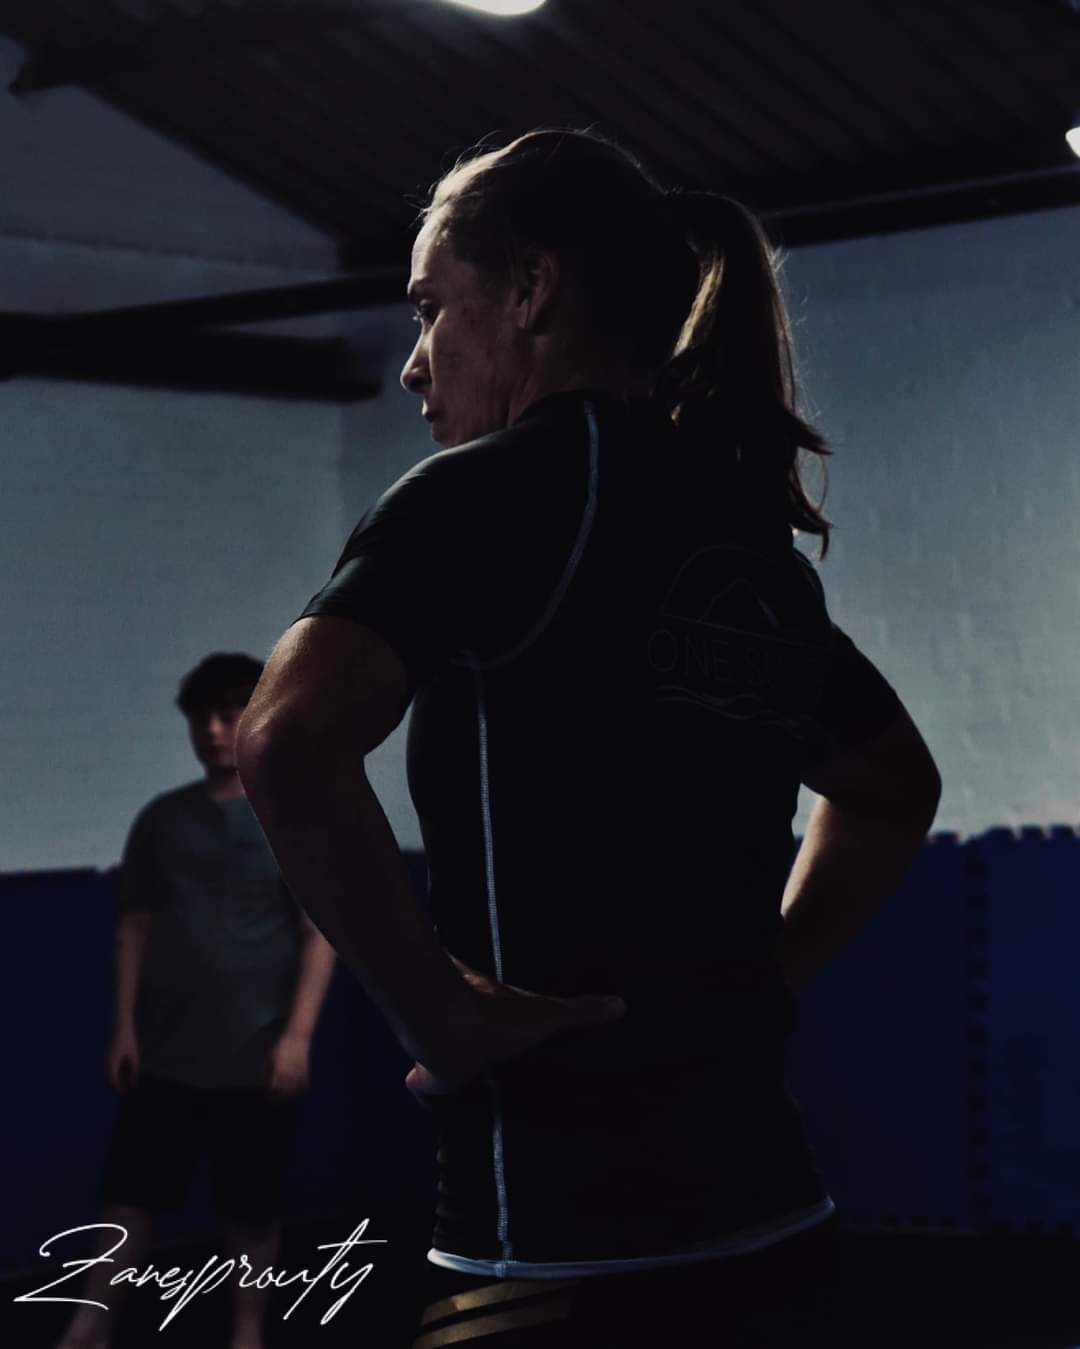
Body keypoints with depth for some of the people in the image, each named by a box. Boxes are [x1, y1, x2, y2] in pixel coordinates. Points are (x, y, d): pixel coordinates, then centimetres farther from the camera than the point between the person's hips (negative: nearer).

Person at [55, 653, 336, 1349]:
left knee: (253, 1203, 8)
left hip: (255, 1056, -2)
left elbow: (320, 934, -6)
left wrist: (297, 1035, -13)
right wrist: (124, 1027, 2)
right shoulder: (162, 819, 5)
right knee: (131, 1192, 4)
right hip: (165, 1052, 3)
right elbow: (135, 927, 8)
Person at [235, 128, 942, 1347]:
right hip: (767, 1234, 8)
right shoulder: (749, 534, 14)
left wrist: (436, 1014, -17)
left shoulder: (499, 488, -9)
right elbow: (893, 786, 31)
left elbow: (291, 744, -26)